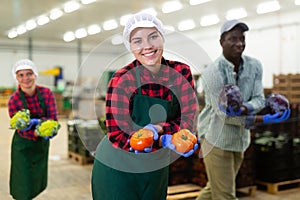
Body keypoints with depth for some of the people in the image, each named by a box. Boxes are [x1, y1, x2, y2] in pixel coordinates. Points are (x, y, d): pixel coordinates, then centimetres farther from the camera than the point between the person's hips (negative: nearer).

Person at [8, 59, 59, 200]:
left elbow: (53, 119, -14)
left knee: (38, 183, 20)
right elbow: (21, 130, -16)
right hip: (23, 146, -3)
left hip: (42, 144, 4)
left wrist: (38, 122, -34)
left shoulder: (46, 93, -12)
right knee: (24, 187, 1)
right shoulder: (13, 100, -18)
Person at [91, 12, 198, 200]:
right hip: (116, 170, -3)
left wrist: (157, 129, -29)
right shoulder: (122, 80, -19)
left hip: (158, 168, 4)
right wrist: (165, 141, -33)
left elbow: (188, 121, -10)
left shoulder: (181, 73, -9)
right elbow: (117, 136, -20)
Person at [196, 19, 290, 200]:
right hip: (217, 139, -6)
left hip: (240, 138, 6)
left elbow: (259, 99, -6)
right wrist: (264, 119, -25)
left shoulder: (255, 66, -2)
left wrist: (242, 109, -30)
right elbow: (223, 114, -20)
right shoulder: (213, 73, -20)